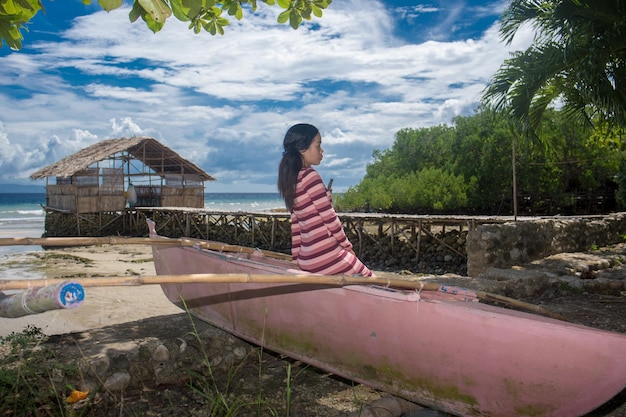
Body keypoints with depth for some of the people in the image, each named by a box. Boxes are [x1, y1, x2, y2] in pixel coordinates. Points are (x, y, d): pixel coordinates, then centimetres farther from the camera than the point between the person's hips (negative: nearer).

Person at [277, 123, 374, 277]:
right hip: (327, 256, -8)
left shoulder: (292, 181, 11)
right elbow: (329, 217, -14)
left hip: (308, 259, 8)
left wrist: (297, 257, 18)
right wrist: (348, 246, -3)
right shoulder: (310, 176, -15)